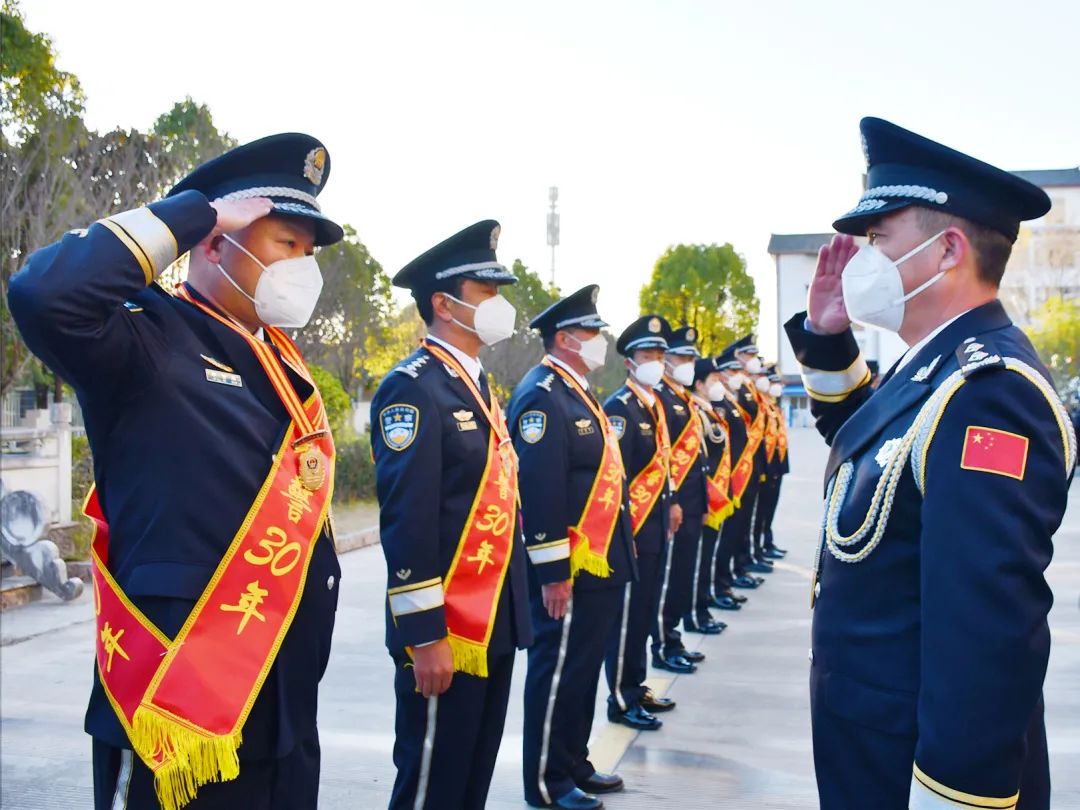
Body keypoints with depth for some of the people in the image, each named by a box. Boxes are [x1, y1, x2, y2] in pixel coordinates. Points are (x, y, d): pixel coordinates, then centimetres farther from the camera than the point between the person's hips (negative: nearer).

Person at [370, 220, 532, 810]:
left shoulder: (476, 383, 14)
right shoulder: (412, 388, -16)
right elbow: (406, 521, -21)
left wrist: (510, 611, 18)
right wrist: (425, 636, -22)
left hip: (492, 624, 9)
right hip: (446, 631, -9)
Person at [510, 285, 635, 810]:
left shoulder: (576, 392, 15)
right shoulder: (543, 395, -17)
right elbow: (540, 490, -23)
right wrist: (553, 573, -24)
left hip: (599, 564, 10)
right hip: (570, 569, -10)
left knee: (584, 668, 18)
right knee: (558, 670, 2)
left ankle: (573, 765, 32)